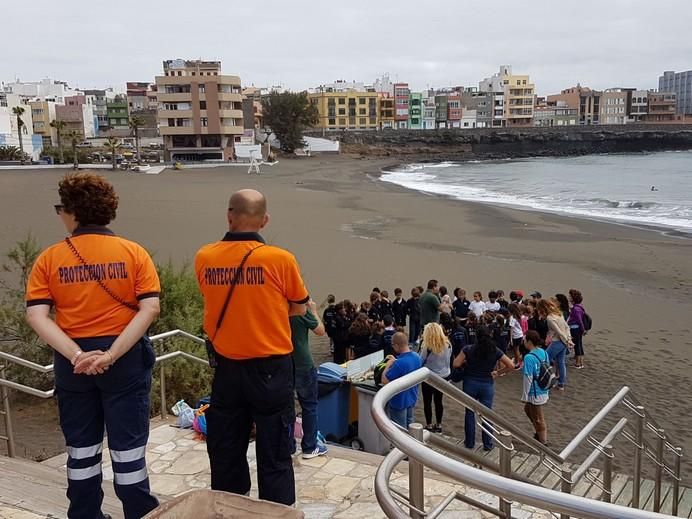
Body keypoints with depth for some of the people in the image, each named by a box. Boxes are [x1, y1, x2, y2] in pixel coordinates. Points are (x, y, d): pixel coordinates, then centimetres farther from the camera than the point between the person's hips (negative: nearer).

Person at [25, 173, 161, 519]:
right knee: (127, 444, 9)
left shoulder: (50, 258, -2)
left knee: (81, 446, 17)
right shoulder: (133, 253, -5)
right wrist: (111, 354, -18)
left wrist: (76, 355, -19)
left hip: (72, 362, 2)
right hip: (126, 359, -1)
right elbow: (150, 308, -15)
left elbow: (36, 316, -12)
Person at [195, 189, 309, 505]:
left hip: (226, 367, 3)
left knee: (225, 451, 17)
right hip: (270, 369, -3)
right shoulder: (280, 259, -14)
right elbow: (299, 308, 1)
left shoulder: (204, 258, -5)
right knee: (274, 454, 8)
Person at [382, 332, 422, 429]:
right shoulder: (416, 356, -6)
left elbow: (384, 381, -25)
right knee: (409, 427, 23)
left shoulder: (399, 363, -32)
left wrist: (388, 365, -13)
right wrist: (395, 361, 7)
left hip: (400, 401, -8)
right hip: (412, 399, 8)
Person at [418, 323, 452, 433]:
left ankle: (429, 425, 18)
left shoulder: (427, 346, -21)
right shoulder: (448, 344, -6)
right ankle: (438, 425, 25)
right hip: (443, 376, 5)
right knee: (438, 401, 16)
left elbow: (420, 362, -12)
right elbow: (448, 359, 8)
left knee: (427, 402, 10)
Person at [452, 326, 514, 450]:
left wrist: (466, 363, 3)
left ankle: (470, 442, 19)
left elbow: (456, 364, -16)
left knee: (470, 413, 12)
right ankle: (488, 444, 15)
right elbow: (511, 365, -8)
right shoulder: (495, 351, -6)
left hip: (470, 383, -1)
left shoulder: (468, 350, -11)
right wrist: (498, 373, 2)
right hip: (487, 385, 1)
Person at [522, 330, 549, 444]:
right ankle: (540, 434, 38)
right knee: (527, 409, 28)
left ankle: (543, 442, 22)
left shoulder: (529, 357, -24)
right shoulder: (544, 353, 1)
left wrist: (524, 396, -12)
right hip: (544, 391, 9)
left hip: (535, 394, -9)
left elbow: (528, 378, -22)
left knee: (538, 420, 8)